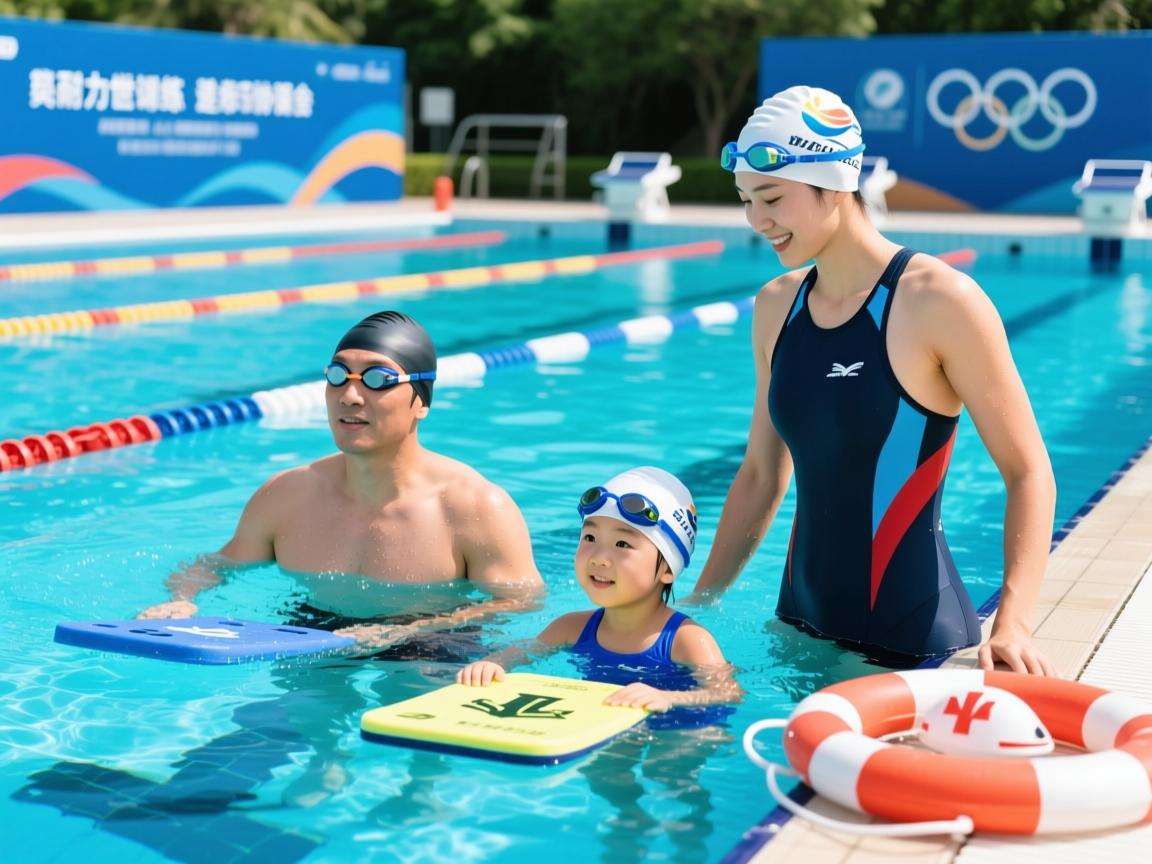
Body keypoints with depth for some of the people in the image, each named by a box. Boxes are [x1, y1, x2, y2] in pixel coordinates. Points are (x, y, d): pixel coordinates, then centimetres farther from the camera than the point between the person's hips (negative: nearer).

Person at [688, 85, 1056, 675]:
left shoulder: (939, 301, -14)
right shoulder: (776, 306, 5)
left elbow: (1028, 473, -13)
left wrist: (1012, 623, -25)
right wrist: (698, 602, 14)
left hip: (911, 640, -5)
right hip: (800, 624, 6)